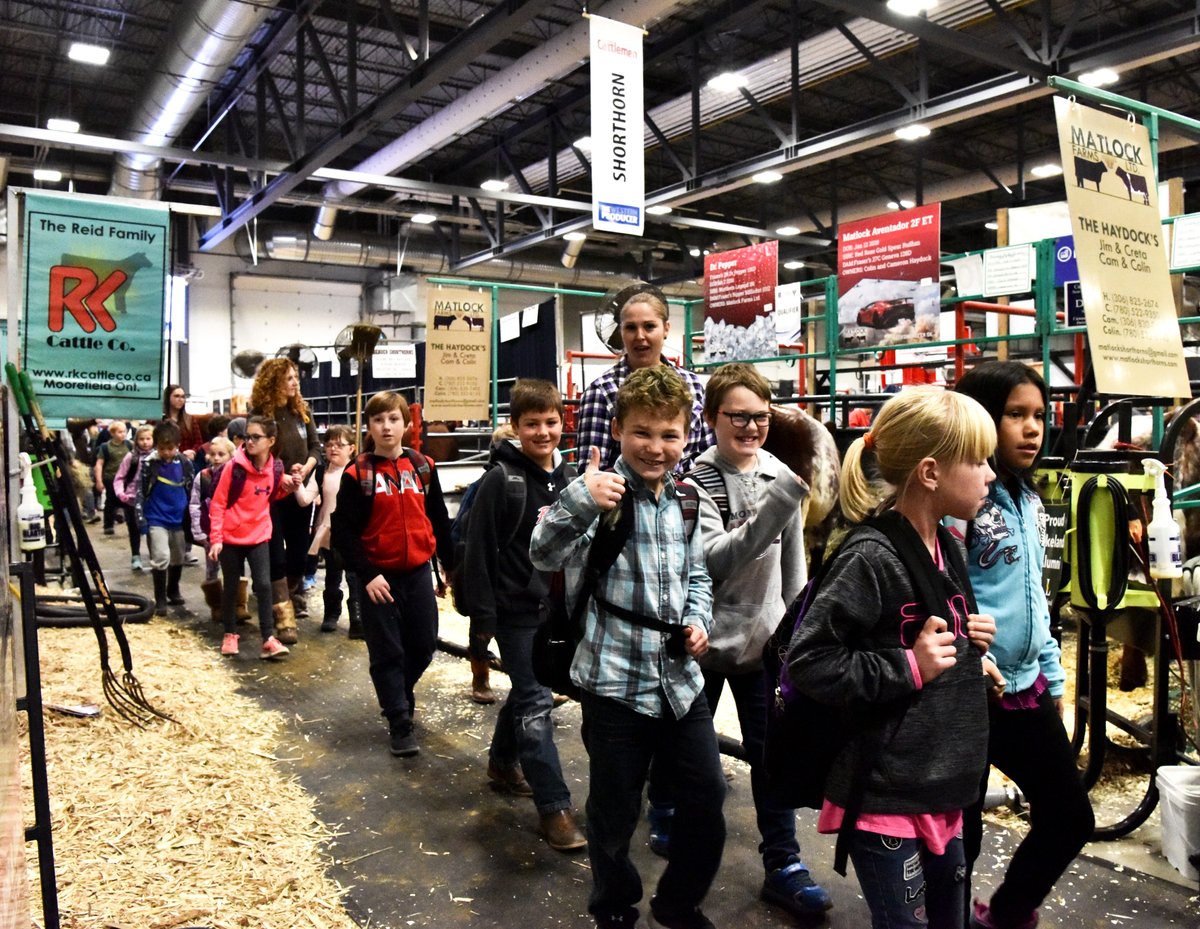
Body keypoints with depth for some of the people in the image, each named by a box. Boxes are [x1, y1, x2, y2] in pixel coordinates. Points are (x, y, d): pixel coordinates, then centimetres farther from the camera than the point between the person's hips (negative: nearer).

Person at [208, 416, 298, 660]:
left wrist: (286, 487, -5)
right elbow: (218, 503, -10)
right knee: (231, 586, 10)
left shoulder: (275, 469, -4)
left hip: (259, 536, 2)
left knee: (264, 585, -6)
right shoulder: (234, 466, -14)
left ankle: (269, 639, -2)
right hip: (231, 537, -2)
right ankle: (230, 634, 26)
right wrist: (215, 538, -13)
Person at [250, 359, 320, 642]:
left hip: (300, 491, 5)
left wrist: (305, 469, -11)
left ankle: (294, 596, 36)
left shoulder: (301, 410, 6)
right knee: (275, 554, -4)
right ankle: (284, 618, -3)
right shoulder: (260, 413, -8)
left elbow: (315, 446, 8)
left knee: (298, 550, 13)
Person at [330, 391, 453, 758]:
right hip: (378, 576, -3)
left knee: (423, 645, 11)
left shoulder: (423, 467, 3)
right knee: (387, 652, 3)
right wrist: (366, 575, -14)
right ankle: (399, 723, 16)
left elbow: (439, 520, 10)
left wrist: (450, 565, 10)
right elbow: (343, 532, -7)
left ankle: (401, 693, 40)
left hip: (418, 572, 3)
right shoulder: (358, 474, -6)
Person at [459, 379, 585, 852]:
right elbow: (479, 550, -13)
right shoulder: (501, 479, -13)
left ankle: (502, 762, 41)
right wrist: (482, 614, -14)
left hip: (559, 606, 7)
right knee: (536, 704, -6)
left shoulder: (568, 476, 6)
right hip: (517, 609, -6)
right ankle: (553, 808, -1)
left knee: (526, 691, 20)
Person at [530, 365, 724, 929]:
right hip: (615, 683, -5)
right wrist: (578, 500, -44)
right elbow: (544, 556, -27)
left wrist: (698, 619, 1)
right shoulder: (603, 496, -13)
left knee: (707, 800, 15)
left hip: (681, 680, 6)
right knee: (615, 813, 11)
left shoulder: (683, 500, 6)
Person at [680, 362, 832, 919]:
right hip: (704, 637, -3)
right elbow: (716, 561, -28)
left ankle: (782, 864, 21)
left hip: (764, 637, 3)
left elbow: (793, 560, 9)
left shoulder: (781, 475, -1)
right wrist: (781, 498, -36)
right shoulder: (695, 481, -15)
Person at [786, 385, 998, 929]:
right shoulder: (871, 558, -21)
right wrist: (909, 668, -24)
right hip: (884, 797, -9)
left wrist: (970, 642, 3)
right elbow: (807, 663, -23)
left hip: (943, 791, 9)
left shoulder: (945, 548, 8)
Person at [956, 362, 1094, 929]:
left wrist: (1053, 678, 19)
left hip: (1026, 689, 9)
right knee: (959, 834, 6)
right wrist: (973, 659, -31)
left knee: (1070, 818, 17)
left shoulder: (1028, 501, 10)